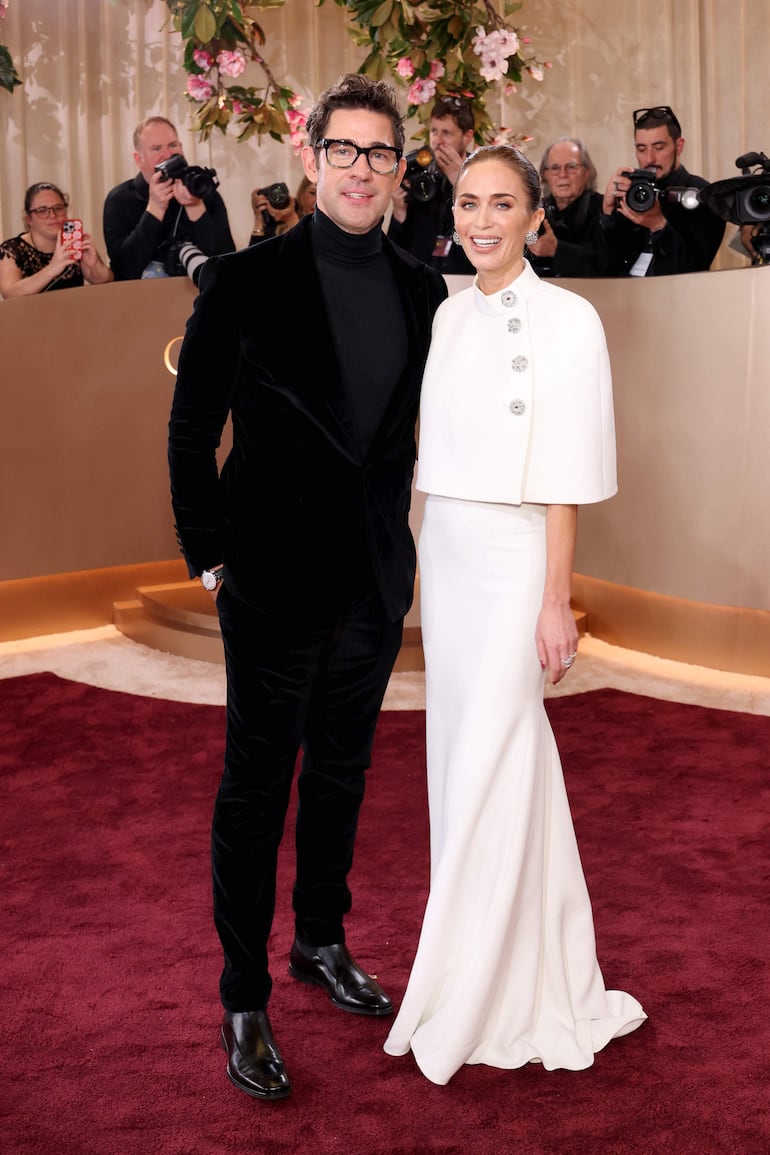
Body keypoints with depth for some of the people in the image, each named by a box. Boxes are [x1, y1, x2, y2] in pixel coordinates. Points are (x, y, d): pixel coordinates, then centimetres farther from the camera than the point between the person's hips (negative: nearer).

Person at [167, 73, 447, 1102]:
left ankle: (322, 942, 37)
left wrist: (402, 539, 7)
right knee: (257, 785, 4)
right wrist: (208, 555, -6)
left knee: (342, 772, 18)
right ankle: (244, 1000, 17)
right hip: (275, 580, -4)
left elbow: (422, 428, 12)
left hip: (377, 580, 5)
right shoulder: (245, 281, -9)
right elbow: (190, 431, -5)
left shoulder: (422, 292, 4)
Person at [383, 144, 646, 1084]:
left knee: (490, 768, -2)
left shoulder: (566, 319, -10)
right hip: (445, 553, 7)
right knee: (457, 749, 12)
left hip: (514, 557, -7)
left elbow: (564, 479, -13)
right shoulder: (451, 316, 9)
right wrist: (426, 564, 12)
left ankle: (469, 1003, 12)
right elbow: (440, 449, 13)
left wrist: (555, 602, -14)